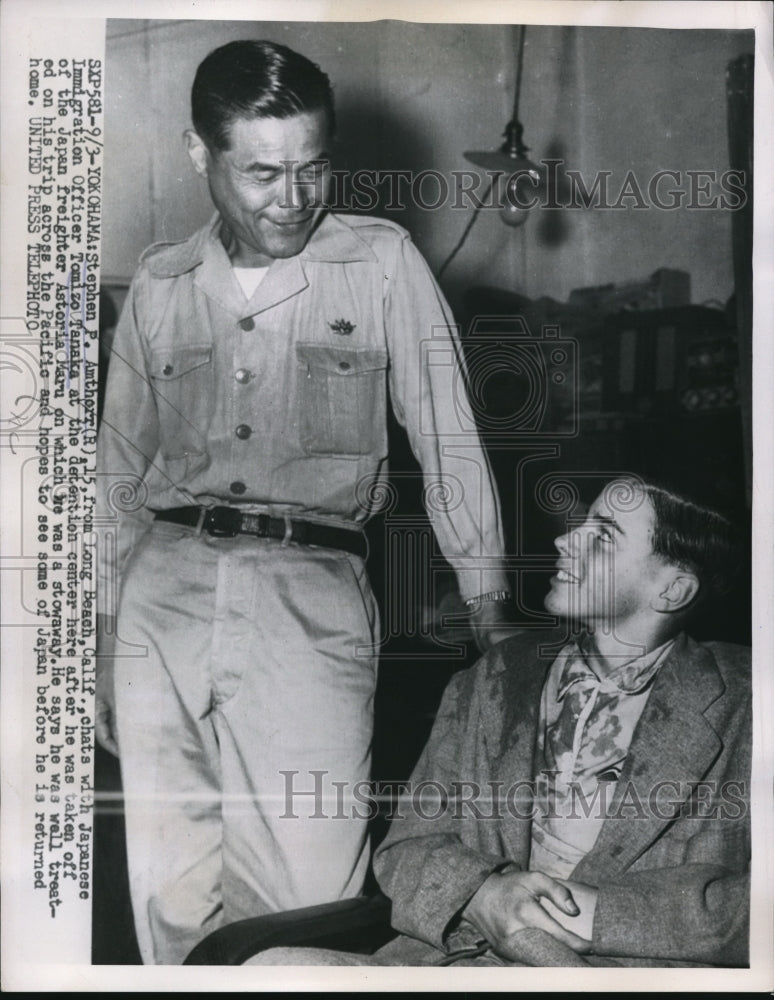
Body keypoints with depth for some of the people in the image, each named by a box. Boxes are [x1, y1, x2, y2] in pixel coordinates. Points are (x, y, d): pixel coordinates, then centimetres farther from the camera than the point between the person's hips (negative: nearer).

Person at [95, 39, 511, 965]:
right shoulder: (159, 285, 13)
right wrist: (102, 634, 16)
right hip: (164, 586, 3)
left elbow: (448, 444, 4)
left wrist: (491, 610, -3)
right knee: (169, 896, 5)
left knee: (308, 905, -6)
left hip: (311, 594, -3)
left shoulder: (382, 263, 4)